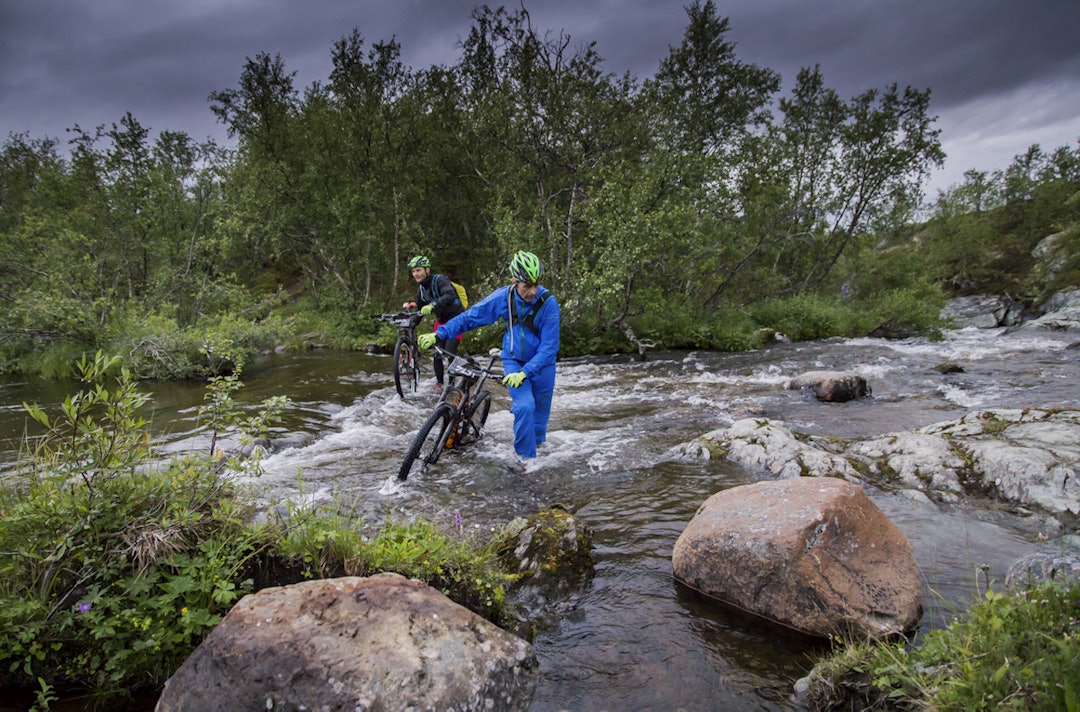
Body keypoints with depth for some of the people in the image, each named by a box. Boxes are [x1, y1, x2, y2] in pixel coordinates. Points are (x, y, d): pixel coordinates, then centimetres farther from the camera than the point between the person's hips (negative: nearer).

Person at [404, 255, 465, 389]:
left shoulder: (439, 280, -23)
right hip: (441, 320, 7)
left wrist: (432, 306, -54)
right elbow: (421, 309, 7)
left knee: (450, 353, -14)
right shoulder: (421, 287, 1)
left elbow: (450, 295, -43)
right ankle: (439, 382, 14)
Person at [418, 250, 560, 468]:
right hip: (514, 361, 0)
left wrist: (525, 372, -34)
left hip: (541, 364, 0)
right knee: (525, 406, -19)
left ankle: (538, 446, 39)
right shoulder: (503, 297, -18)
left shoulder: (548, 302, -25)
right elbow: (470, 317, -9)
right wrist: (439, 334, -15)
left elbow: (549, 346, -25)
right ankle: (525, 456, -1)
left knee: (540, 411, 12)